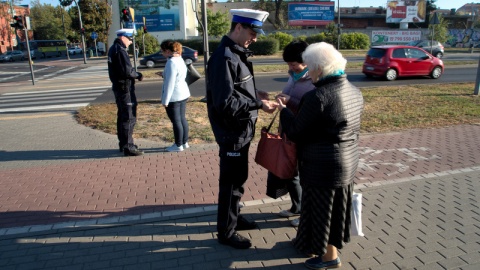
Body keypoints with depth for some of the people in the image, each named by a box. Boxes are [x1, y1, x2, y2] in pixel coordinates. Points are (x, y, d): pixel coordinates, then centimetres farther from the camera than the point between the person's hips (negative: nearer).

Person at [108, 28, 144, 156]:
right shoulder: (120, 50, -17)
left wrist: (136, 74, 6)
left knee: (122, 116, 16)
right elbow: (127, 71, -24)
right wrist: (138, 75, -7)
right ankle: (128, 147, -3)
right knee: (129, 117, -6)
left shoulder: (113, 49, 14)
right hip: (125, 87, -10)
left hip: (118, 87, 11)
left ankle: (123, 144, 26)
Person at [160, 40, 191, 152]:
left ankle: (178, 145, 11)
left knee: (176, 121, 1)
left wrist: (165, 100, -16)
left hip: (174, 97, -9)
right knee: (182, 118, 15)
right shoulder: (180, 59, 9)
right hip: (183, 94, 9)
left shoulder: (171, 63, -20)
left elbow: (169, 83, -21)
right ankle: (184, 142, 25)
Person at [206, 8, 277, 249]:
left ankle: (234, 217, 41)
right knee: (230, 182, 4)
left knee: (238, 178, 22)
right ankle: (226, 232, 21)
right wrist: (258, 104, -24)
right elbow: (226, 102, -27)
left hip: (241, 131, 10)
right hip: (232, 133, -10)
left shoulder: (236, 53, 10)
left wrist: (256, 93, 4)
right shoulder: (225, 57, -22)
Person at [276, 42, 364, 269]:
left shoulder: (318, 96, -24)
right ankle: (329, 243, 42)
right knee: (336, 206, 22)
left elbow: (295, 131, -17)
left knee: (321, 208, 10)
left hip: (323, 165, -9)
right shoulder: (354, 91, 3)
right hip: (348, 160, 9)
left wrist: (284, 110, -1)